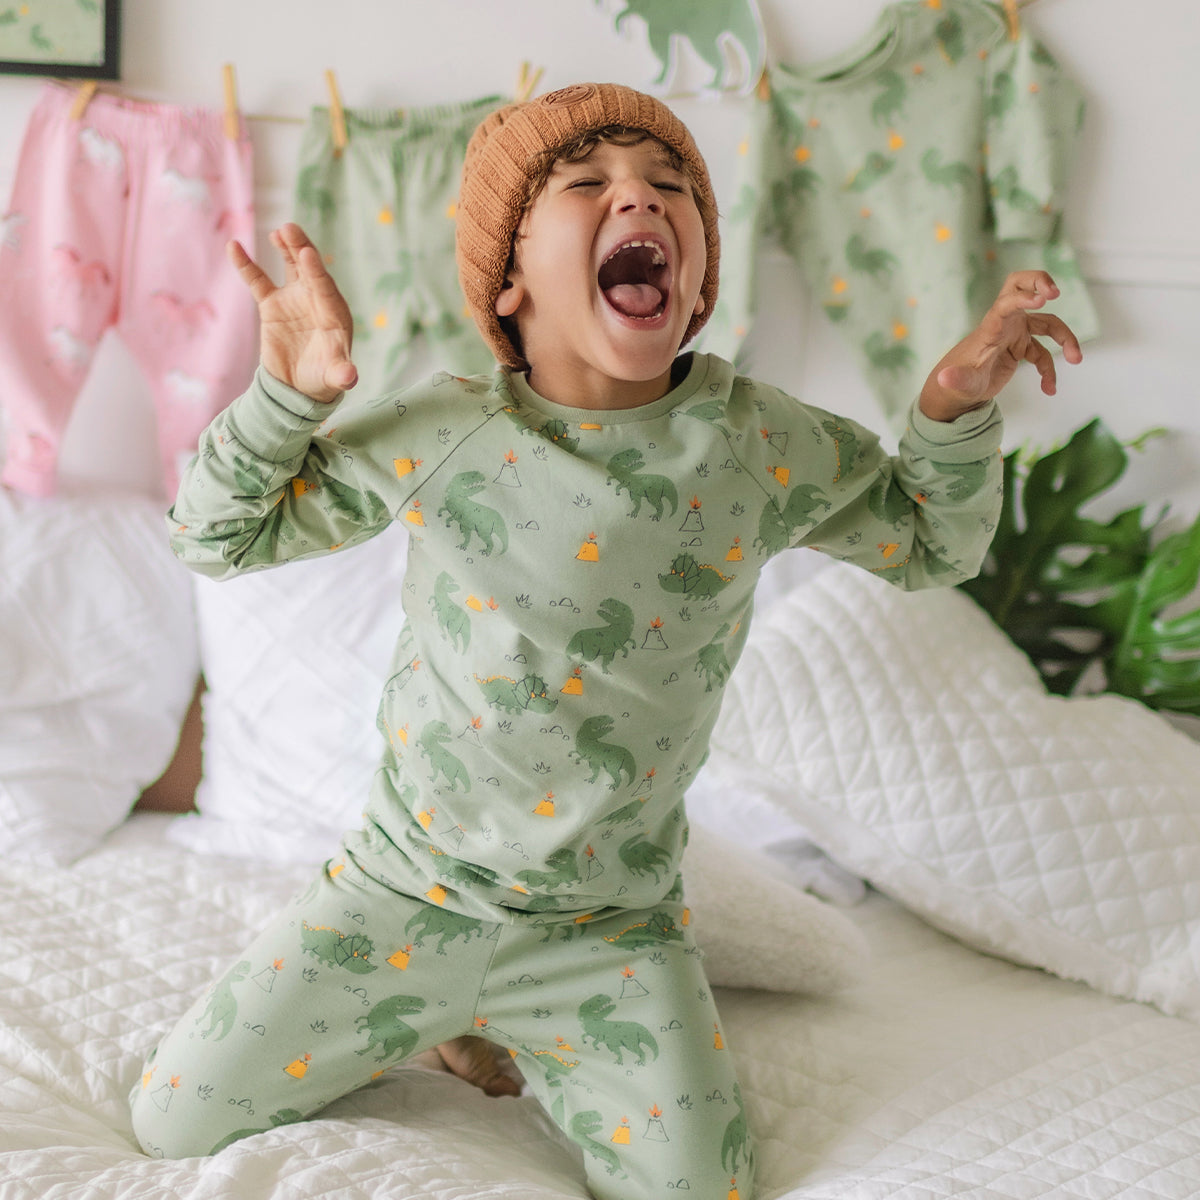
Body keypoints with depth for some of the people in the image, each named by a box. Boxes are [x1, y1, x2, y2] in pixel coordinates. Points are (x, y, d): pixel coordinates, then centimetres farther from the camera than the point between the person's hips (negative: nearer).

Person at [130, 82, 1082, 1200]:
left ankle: (535, 1046, 23)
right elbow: (217, 533, -4)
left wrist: (956, 408, -14)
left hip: (610, 926, 0)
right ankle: (433, 1018, 27)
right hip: (406, 888, 0)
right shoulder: (434, 434, -15)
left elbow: (932, 544, 5)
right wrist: (285, 395, -23)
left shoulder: (766, 446, -12)